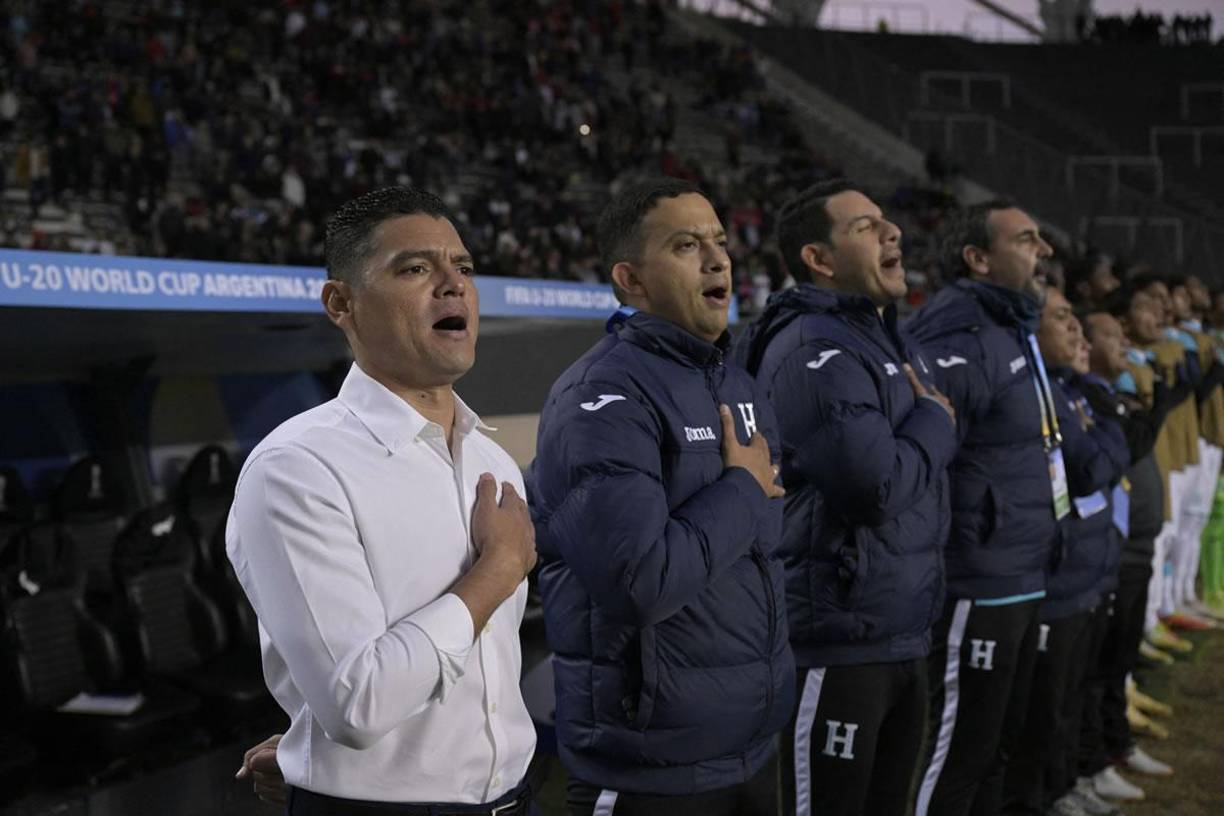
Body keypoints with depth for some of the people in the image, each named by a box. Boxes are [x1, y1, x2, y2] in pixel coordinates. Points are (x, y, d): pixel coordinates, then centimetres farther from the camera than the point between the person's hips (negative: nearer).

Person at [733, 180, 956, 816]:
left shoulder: (895, 345, 16)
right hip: (837, 648, -10)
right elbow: (872, 483, -26)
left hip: (905, 639, 10)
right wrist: (934, 424, -9)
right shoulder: (814, 350, -17)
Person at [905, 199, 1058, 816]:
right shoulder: (962, 343, -19)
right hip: (978, 590, -9)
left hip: (1020, 585, 9)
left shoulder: (1016, 334, 13)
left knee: (995, 750, 19)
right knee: (956, 757, 2)